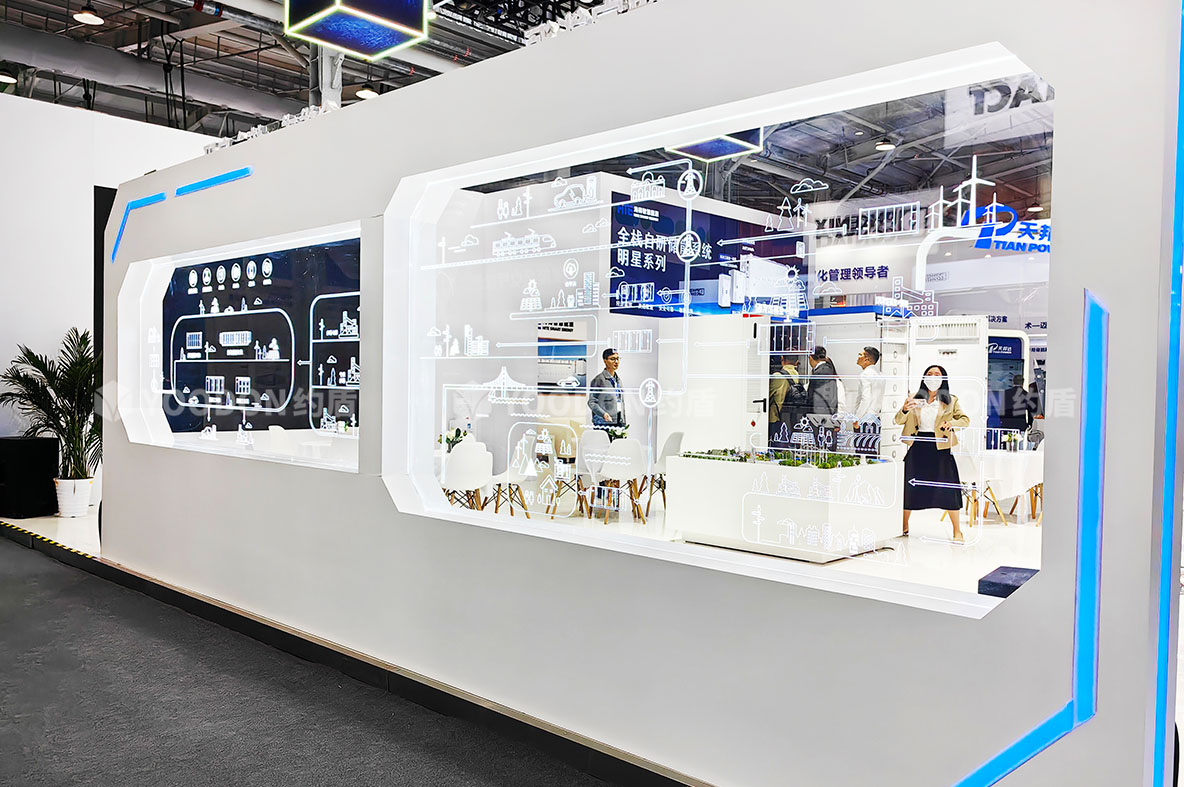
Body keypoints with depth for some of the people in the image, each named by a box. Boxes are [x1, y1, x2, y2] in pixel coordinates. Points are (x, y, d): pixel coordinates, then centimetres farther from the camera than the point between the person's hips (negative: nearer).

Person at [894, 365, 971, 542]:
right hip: (918, 447, 1)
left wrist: (952, 423, -13)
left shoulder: (950, 401, 7)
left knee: (948, 488, -4)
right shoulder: (915, 399, 9)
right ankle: (904, 525, 23)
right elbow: (899, 421, 3)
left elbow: (965, 420, 8)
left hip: (939, 448, -1)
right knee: (910, 487, 6)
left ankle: (957, 530, 6)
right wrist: (905, 410, -19)